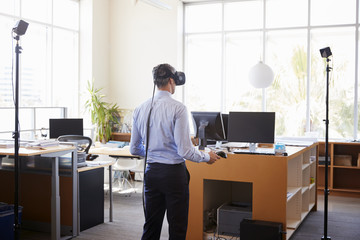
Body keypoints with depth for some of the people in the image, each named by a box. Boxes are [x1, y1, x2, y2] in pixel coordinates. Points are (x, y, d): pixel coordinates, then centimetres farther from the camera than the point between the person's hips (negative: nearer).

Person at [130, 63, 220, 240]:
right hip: (174, 173, -5)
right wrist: (207, 157, 1)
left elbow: (134, 149, 10)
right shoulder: (177, 108, -14)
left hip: (151, 171, 6)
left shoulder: (141, 109, 3)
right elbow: (185, 150, -17)